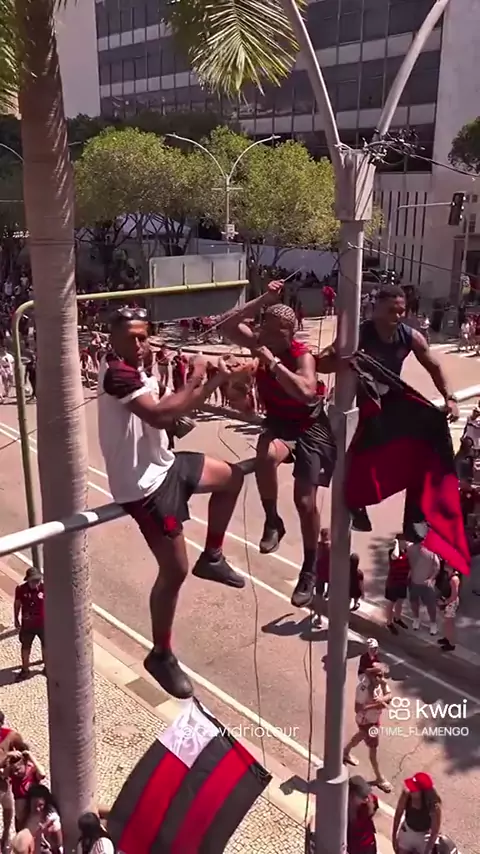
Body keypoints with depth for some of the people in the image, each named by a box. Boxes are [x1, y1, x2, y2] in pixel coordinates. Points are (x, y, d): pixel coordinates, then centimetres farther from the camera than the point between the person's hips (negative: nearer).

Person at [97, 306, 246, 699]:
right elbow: (161, 414, -33)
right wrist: (195, 378, -19)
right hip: (144, 484, -10)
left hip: (163, 464, 10)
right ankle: (162, 656, 15)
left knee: (232, 476, 25)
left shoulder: (136, 371, 11)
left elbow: (168, 412, 10)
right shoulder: (116, 373, -21)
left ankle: (212, 558, 34)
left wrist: (215, 381, 1)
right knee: (175, 569, -5)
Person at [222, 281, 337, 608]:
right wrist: (263, 300, -19)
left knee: (306, 501, -2)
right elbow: (228, 325, -14)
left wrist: (273, 363, -38)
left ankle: (309, 571, 19)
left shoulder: (302, 356, -22)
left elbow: (307, 392, -40)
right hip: (278, 423, 3)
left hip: (310, 427, -3)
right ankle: (273, 521, -13)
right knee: (266, 454, -37)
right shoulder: (260, 344, -6)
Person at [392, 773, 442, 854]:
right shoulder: (406, 795, -25)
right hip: (406, 833, 3)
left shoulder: (434, 806, -33)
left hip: (424, 837, -3)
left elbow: (435, 832, -21)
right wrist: (394, 836, -1)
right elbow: (398, 815, -7)